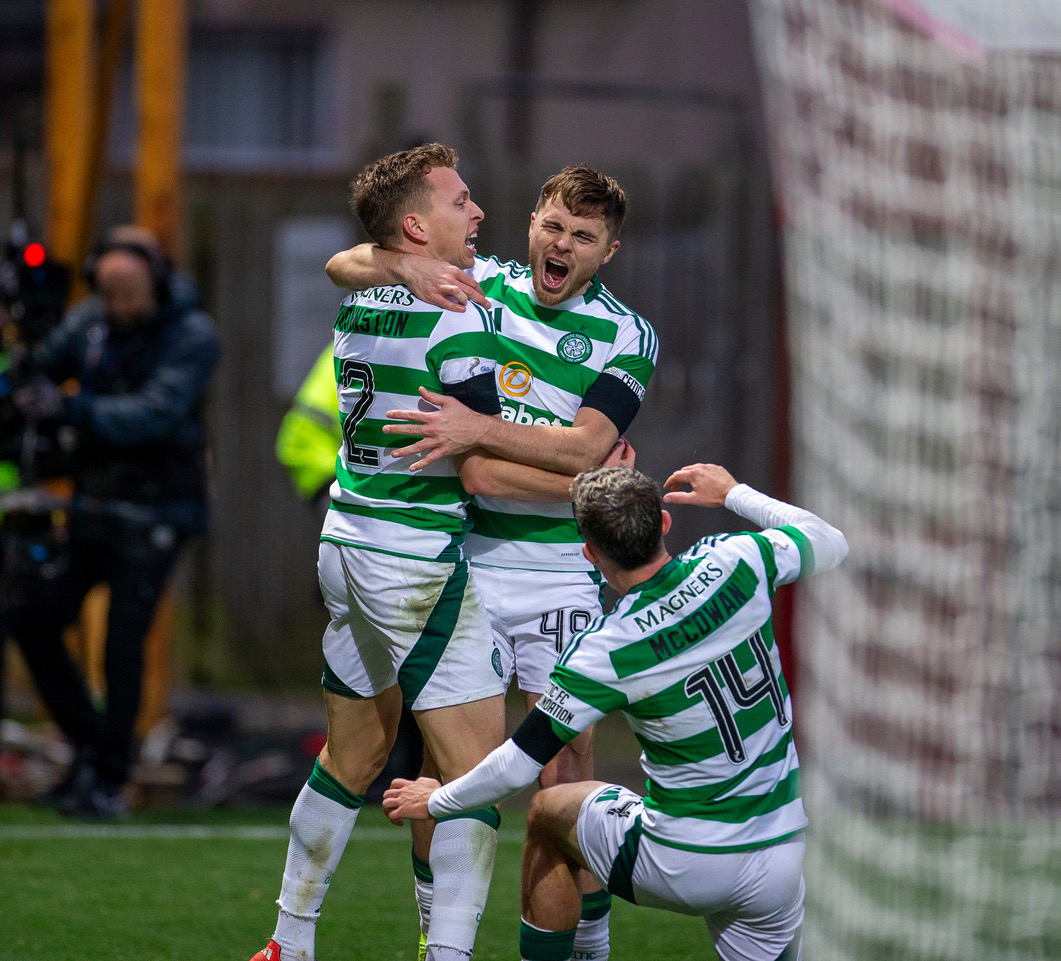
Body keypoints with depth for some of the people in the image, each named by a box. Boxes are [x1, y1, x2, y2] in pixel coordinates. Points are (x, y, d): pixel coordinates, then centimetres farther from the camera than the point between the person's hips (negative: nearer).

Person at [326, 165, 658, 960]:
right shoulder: (481, 286, 5)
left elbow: (584, 449, -17)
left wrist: (477, 430, -29)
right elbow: (344, 266, 3)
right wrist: (408, 268, -18)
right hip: (462, 555, 2)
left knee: (565, 762, -5)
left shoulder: (628, 338, -3)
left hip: (559, 569, -2)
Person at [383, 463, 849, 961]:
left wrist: (436, 800, 10)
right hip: (781, 860, 3)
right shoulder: (734, 562, -10)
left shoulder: (603, 653, -16)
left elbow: (518, 766, -7)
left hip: (679, 868, -3)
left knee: (548, 812, 23)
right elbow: (830, 543, 12)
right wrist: (734, 493, 23)